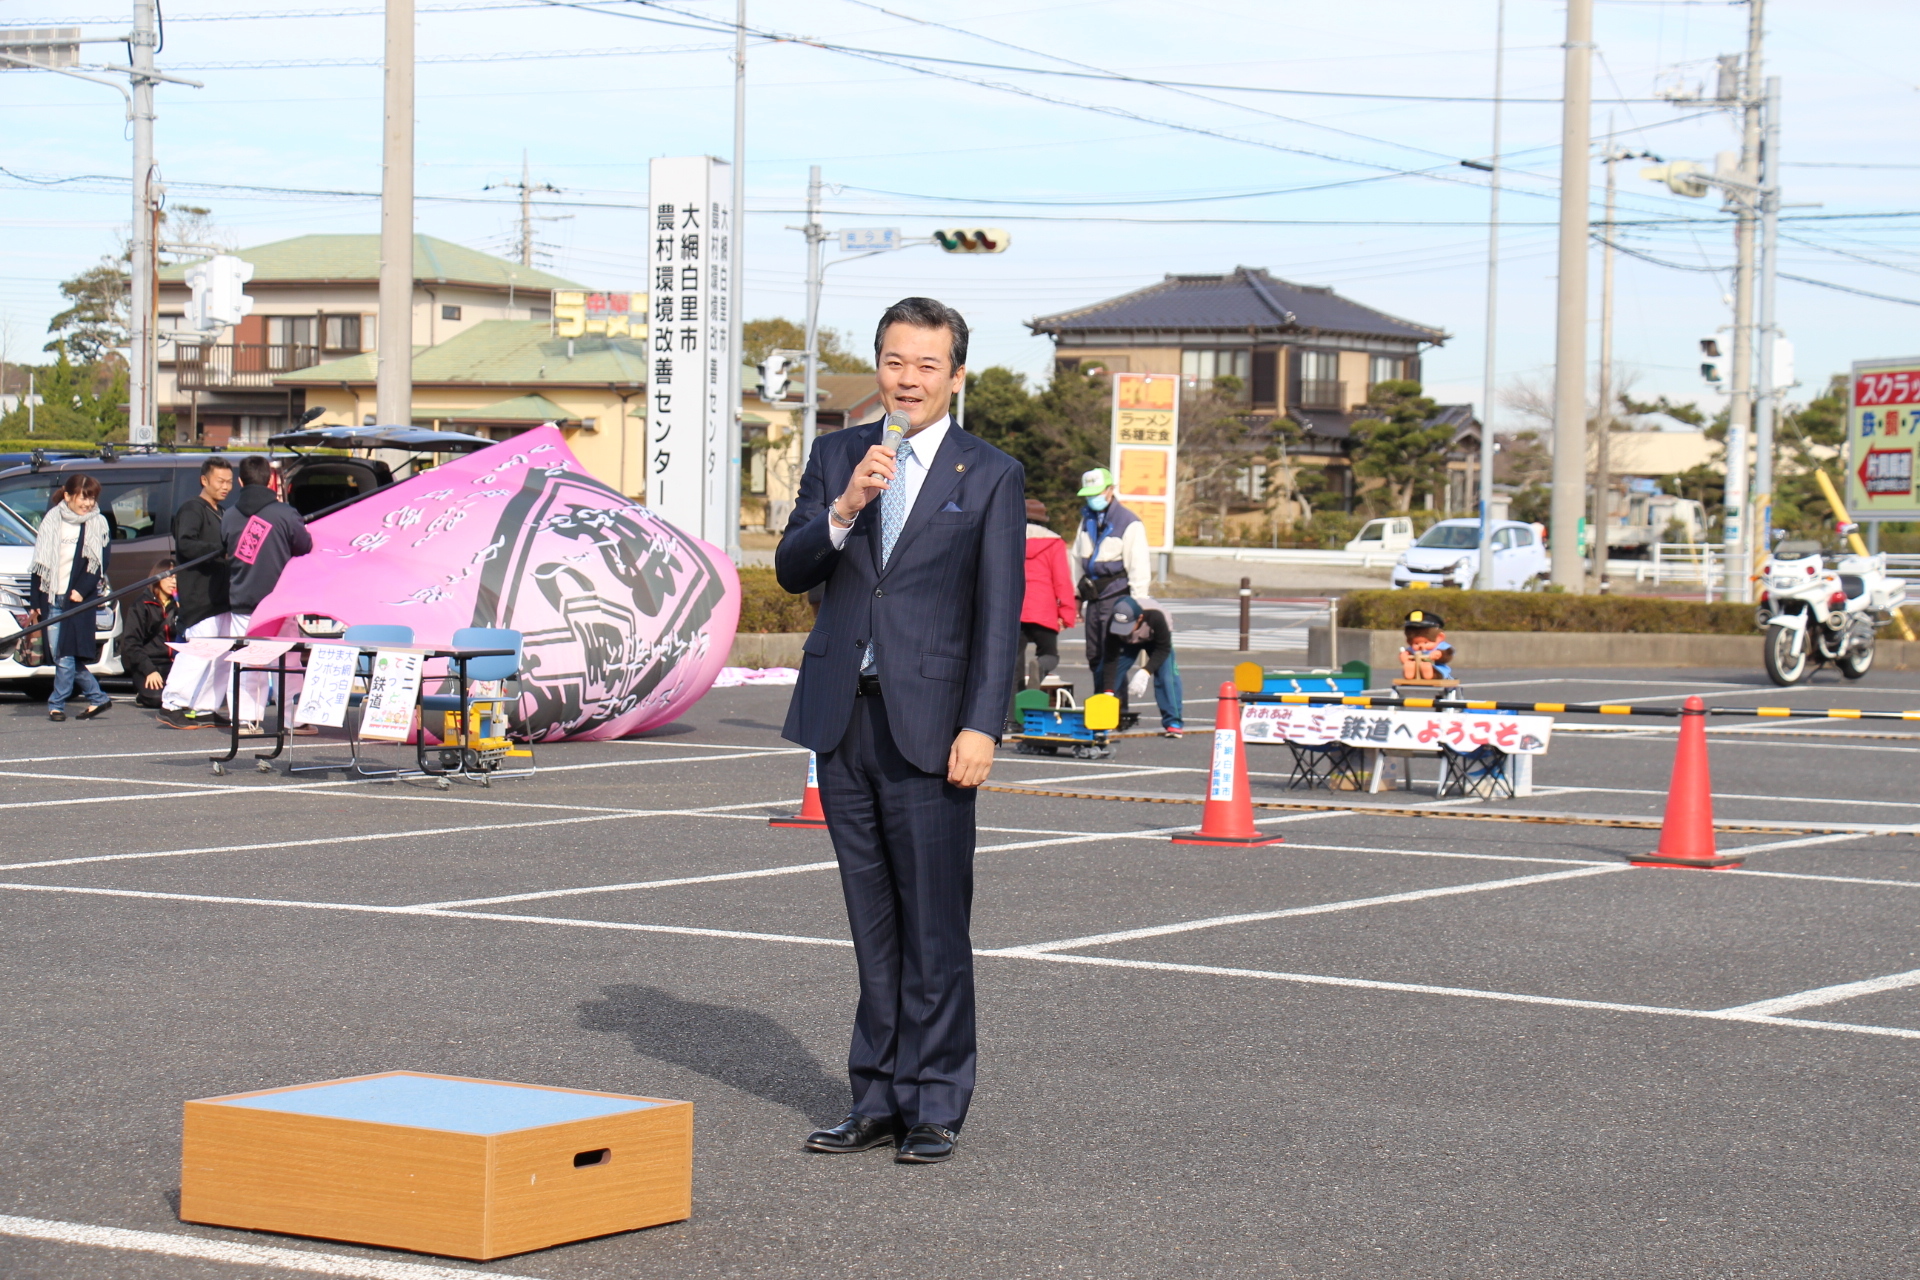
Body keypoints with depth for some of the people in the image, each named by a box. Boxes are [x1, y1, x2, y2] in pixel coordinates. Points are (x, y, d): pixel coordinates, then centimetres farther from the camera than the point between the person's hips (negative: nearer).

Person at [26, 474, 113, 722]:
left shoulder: (97, 525, 2)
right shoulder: (52, 522, 9)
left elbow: (99, 563, -2)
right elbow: (40, 563, 11)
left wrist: (82, 590, -15)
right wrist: (35, 603, 7)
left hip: (77, 599, -4)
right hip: (51, 598, 4)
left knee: (67, 655, -8)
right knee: (57, 654, 4)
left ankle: (57, 704, -1)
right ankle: (97, 697, 13)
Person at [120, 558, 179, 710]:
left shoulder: (177, 607, 16)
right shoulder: (140, 606, 2)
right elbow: (130, 643, -6)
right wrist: (149, 670, -18)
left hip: (172, 663, 4)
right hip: (147, 662, -4)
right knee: (156, 697, -31)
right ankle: (142, 692, 4)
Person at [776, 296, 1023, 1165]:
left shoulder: (990, 477, 1)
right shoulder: (835, 457, 12)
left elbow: (999, 612, -3)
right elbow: (791, 572, 6)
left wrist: (980, 727, -12)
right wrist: (844, 508, -12)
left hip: (927, 722, -4)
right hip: (841, 717, 4)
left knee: (935, 923, -4)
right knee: (872, 922, 9)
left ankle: (934, 1106, 4)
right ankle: (878, 1100, 15)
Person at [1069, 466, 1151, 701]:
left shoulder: (1130, 523, -9)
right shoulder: (1087, 520, 13)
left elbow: (1139, 567, -10)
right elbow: (1078, 559, 22)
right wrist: (1077, 594, 19)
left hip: (1116, 595, -7)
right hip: (1094, 595, 7)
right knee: (1094, 656, 9)